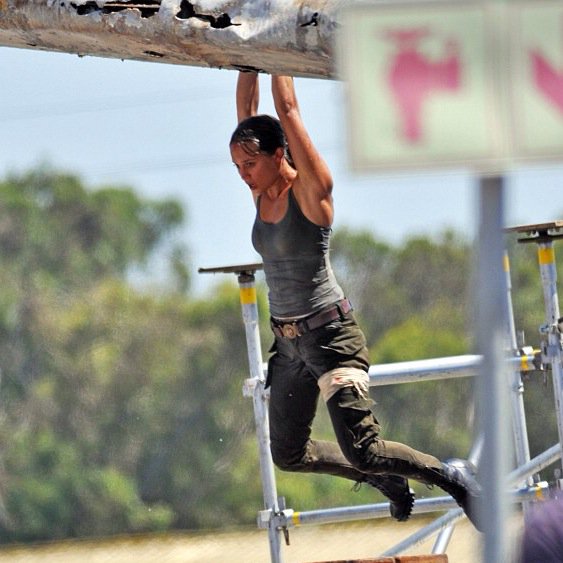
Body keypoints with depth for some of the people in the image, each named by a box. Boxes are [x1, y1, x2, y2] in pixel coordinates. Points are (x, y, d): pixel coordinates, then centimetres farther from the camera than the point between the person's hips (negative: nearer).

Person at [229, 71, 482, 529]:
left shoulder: (310, 190, -14)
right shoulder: (263, 192, 5)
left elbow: (288, 111, -17)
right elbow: (247, 111, 6)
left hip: (331, 336, -8)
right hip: (289, 341, 8)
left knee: (363, 452, -13)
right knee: (288, 454, 12)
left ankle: (452, 477, 8)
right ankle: (386, 479, 30)